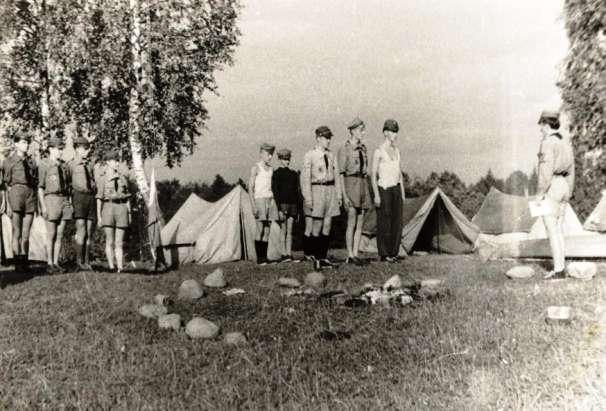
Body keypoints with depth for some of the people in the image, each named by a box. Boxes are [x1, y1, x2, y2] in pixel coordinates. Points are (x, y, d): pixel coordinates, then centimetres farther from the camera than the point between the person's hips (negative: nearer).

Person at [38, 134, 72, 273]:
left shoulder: (63, 165, 14)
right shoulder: (44, 165, -2)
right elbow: (40, 187, -5)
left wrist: (70, 203, 9)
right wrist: (43, 206, -12)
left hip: (64, 200, 5)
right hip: (51, 199, -5)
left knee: (60, 234, 4)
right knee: (51, 234, -2)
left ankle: (56, 263, 10)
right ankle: (50, 264, 5)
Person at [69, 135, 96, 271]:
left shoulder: (90, 164, 18)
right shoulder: (71, 164, 5)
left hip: (91, 197, 4)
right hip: (79, 196, -4)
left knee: (89, 233, 3)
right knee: (81, 231, -12)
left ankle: (87, 262, 6)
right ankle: (79, 261, -8)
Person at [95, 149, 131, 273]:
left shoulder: (122, 175, 13)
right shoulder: (102, 177, 5)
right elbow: (99, 197, 3)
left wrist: (129, 212, 11)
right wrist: (98, 215, -3)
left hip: (121, 207, 2)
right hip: (108, 207, -2)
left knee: (119, 242, 1)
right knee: (110, 241, -3)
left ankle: (120, 268, 0)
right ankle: (111, 267, -2)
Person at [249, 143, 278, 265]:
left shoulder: (271, 169, 15)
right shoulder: (255, 168, -3)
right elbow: (250, 188, -7)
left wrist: (274, 203, 15)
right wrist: (253, 205, -15)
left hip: (270, 200, 6)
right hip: (259, 200, -6)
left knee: (267, 231, 4)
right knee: (260, 230, -9)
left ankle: (265, 257, 7)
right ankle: (259, 258, -5)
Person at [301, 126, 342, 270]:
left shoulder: (331, 155, 12)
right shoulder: (309, 155, -4)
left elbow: (336, 175, 15)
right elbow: (305, 178, -7)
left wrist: (338, 195, 9)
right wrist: (308, 198, -13)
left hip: (331, 190, 5)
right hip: (317, 190, -5)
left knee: (327, 226, 6)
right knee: (317, 228, -4)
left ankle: (323, 258, 13)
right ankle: (315, 258, 6)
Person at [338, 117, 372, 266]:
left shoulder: (363, 148, 14)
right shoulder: (344, 149, -6)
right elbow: (341, 174, -9)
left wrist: (367, 192, 15)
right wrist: (344, 195, -15)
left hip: (363, 185, 7)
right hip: (351, 185, -7)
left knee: (360, 223, 5)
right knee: (352, 223, -6)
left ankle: (355, 254, 10)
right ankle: (350, 256, 1)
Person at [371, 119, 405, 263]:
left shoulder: (396, 150, 12)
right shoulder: (379, 151, -9)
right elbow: (373, 175, -11)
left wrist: (402, 192, 14)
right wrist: (376, 195, -16)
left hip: (396, 189, 7)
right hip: (384, 189, -7)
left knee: (397, 221, 7)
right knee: (384, 223, -1)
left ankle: (393, 253, 16)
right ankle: (384, 254, 7)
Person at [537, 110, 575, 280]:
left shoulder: (547, 142, -14)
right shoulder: (566, 142, 14)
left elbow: (546, 170, -21)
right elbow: (570, 170, 17)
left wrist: (540, 193, -17)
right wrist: (568, 193, 22)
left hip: (551, 188, -9)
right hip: (563, 186, 9)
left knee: (552, 230, -5)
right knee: (558, 229, 12)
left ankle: (559, 270, -5)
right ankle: (561, 266, 13)